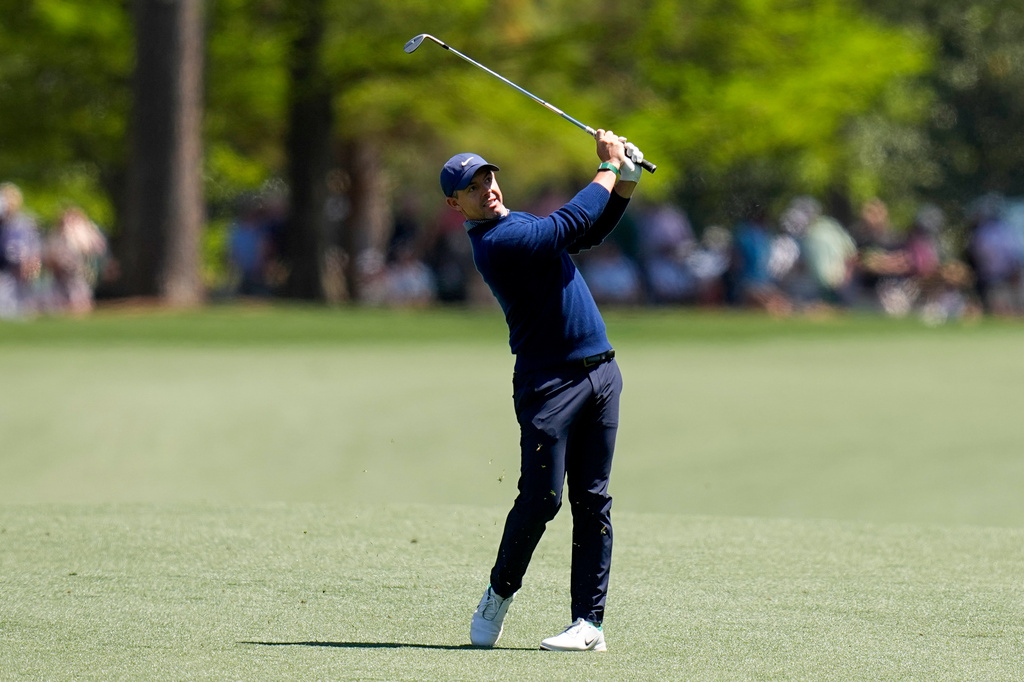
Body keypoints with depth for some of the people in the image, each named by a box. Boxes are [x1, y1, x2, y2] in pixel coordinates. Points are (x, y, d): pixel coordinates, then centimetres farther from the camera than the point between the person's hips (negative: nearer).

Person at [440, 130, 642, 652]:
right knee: (541, 497, -10)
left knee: (593, 502, 2)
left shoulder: (520, 223, 18)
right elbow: (570, 225, -18)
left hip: (599, 371, 8)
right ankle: (499, 594, 14)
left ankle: (589, 623, 2)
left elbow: (591, 232, 26)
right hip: (549, 382, -8)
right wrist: (608, 168, -6)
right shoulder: (495, 243, -13)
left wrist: (626, 180, 12)